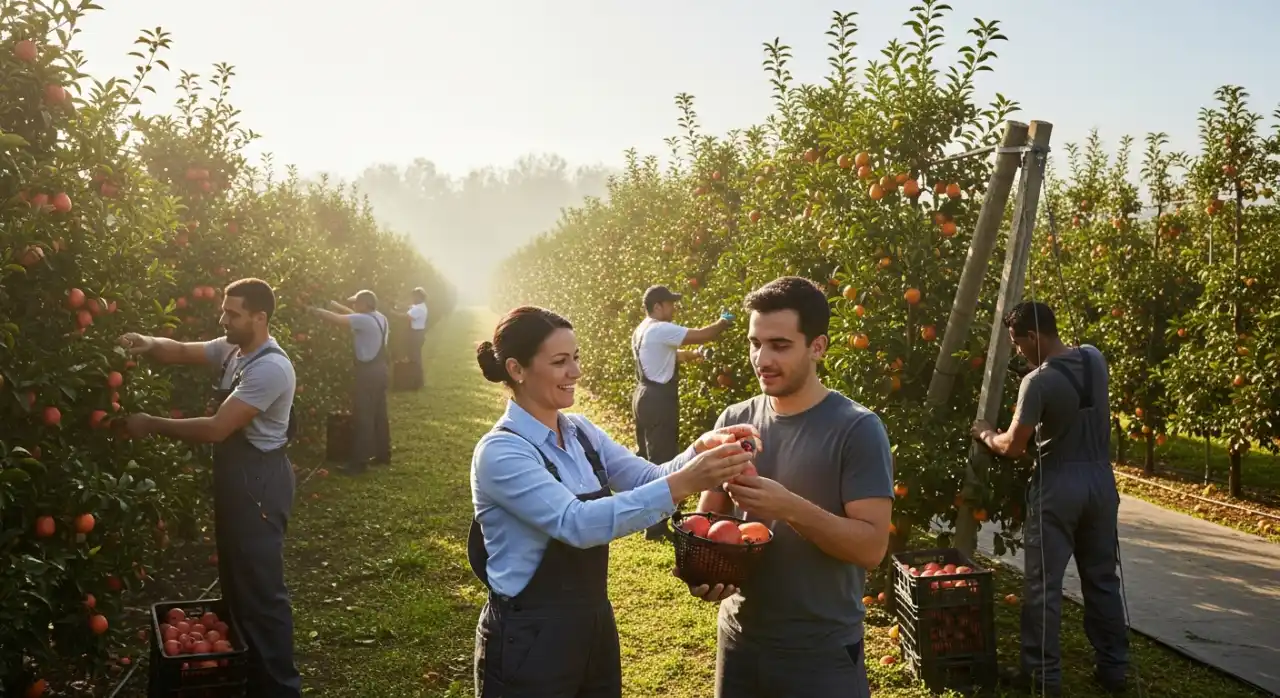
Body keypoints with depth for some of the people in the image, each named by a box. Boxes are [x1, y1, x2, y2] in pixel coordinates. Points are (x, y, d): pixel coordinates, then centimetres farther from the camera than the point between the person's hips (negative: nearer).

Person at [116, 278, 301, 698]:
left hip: (258, 481, -10)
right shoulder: (233, 349, 6)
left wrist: (151, 425, -19)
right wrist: (149, 344, -17)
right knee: (237, 580, 21)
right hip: (235, 475, 10)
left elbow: (216, 428, -27)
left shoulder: (270, 368, -25)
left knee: (261, 588, -2)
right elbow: (183, 352, 6)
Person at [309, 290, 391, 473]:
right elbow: (355, 316, 23)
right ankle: (383, 454, 22)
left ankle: (359, 461, -3)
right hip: (380, 369, 10)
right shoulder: (381, 318, 10)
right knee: (379, 414, 15)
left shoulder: (365, 320, -19)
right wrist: (337, 306, 21)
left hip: (368, 372, -10)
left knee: (362, 417, -5)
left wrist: (316, 310, -9)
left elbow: (337, 319, -21)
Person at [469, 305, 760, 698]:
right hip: (529, 640, -7)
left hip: (595, 626, 7)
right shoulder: (501, 452, -20)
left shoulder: (580, 432, 4)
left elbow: (648, 478, -2)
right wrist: (682, 484, -37)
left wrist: (701, 450, -21)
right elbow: (577, 523, -31)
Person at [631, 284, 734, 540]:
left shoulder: (641, 331, 14)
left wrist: (696, 355, 18)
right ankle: (656, 526, -2)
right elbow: (701, 335, -18)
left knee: (645, 456, 20)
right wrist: (723, 323, -1)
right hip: (659, 399, -10)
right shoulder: (662, 330, -18)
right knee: (662, 460, -5)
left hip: (644, 396, 11)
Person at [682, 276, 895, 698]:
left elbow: (871, 546, -17)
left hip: (823, 651, -4)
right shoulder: (735, 421, 2)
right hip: (739, 639, 5)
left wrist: (789, 507, -29)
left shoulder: (857, 429, -13)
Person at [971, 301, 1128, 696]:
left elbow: (1012, 447, -14)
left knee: (1044, 583, 3)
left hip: (1059, 484, -7)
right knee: (1102, 579, 15)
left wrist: (984, 433, 5)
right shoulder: (1095, 358, 3)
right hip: (1100, 478, 7)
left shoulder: (1038, 381, -18)